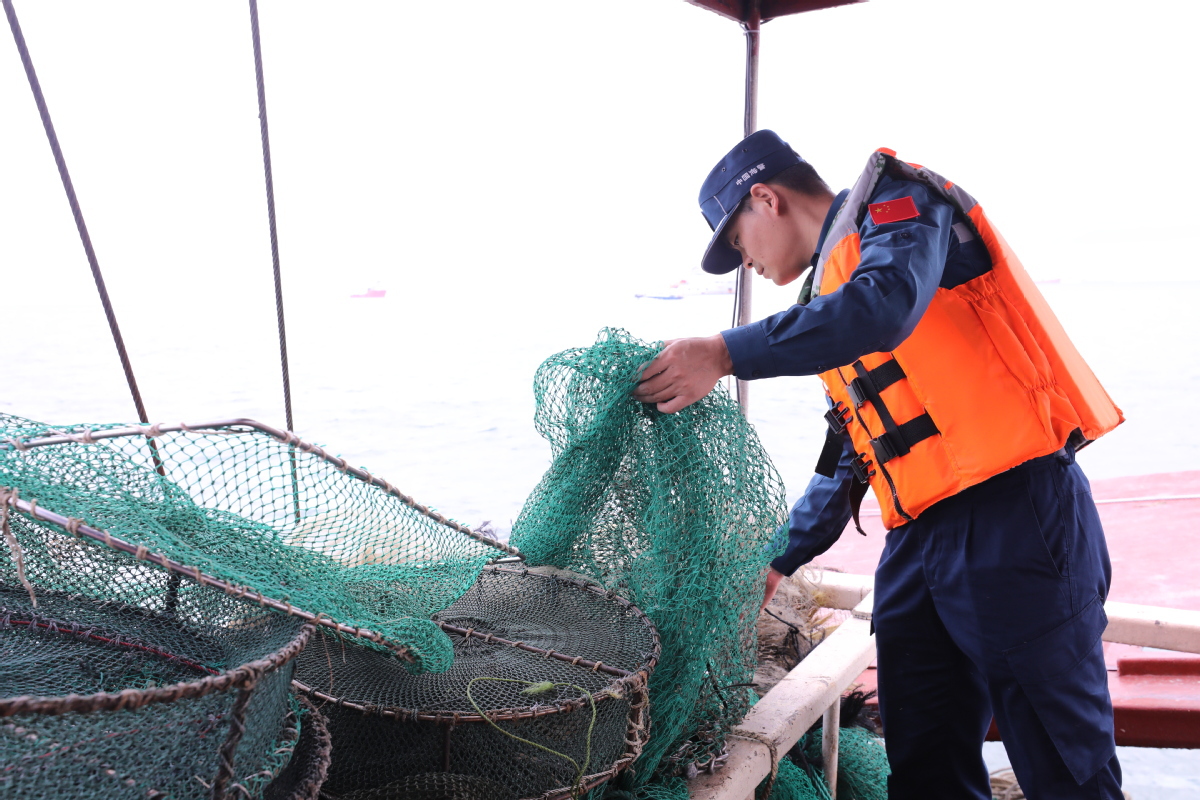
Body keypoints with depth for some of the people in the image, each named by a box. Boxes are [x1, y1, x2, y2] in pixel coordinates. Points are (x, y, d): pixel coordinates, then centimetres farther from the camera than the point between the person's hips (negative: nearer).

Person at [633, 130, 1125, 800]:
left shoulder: (893, 200, 0)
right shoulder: (830, 286, 22)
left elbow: (887, 304, -25)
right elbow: (850, 453, 25)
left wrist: (726, 353, -24)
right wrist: (780, 559, 27)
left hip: (1016, 515, -8)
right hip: (917, 543, 8)